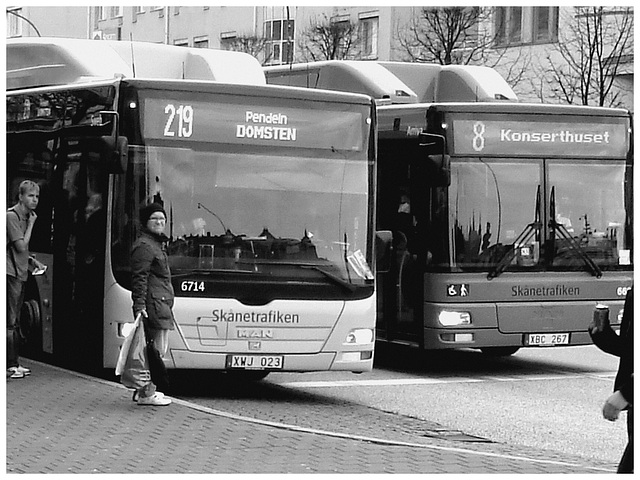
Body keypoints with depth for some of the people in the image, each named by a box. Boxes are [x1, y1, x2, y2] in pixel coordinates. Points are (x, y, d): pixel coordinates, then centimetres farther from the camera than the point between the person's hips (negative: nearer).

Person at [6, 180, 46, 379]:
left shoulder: (25, 216, 17)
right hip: (11, 273, -10)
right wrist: (31, 225, -10)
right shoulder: (12, 216, -12)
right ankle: (10, 365, -8)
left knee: (15, 322, 12)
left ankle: (14, 363, 17)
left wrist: (32, 261, 11)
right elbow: (21, 246, -17)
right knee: (10, 322, -9)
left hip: (20, 273, 10)